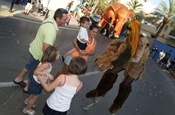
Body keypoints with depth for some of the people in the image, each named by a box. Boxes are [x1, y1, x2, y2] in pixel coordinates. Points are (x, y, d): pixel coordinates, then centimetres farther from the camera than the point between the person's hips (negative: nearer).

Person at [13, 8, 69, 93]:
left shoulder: (50, 20, -7)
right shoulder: (52, 31, -37)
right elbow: (45, 49, -37)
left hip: (34, 49, 9)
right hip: (38, 53, -9)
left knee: (30, 66, 30)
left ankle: (18, 79, 51)